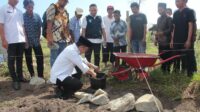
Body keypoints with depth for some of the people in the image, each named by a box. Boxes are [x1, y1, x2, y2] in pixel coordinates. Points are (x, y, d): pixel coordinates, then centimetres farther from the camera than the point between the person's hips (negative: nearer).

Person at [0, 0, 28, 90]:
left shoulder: (19, 11, 16)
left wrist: (25, 38, 12)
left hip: (21, 40, 5)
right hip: (10, 41, -5)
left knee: (19, 59, 11)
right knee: (11, 60, 1)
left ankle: (20, 77, 22)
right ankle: (15, 80, 7)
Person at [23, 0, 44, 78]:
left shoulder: (37, 16, 3)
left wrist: (38, 38, 6)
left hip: (36, 41, 2)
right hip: (27, 41, -2)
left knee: (40, 58, -3)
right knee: (28, 59, 7)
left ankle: (40, 75, 6)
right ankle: (32, 75, 20)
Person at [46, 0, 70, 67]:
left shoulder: (65, 12, 19)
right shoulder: (52, 8, -4)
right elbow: (49, 24, -12)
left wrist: (68, 37, 15)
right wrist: (50, 39, -18)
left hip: (63, 39, 7)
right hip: (55, 39, -7)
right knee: (54, 59, -1)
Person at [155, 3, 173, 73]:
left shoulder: (169, 18, -5)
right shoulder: (159, 19, 17)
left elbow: (170, 29, -12)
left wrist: (162, 32, -23)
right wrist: (156, 39, 16)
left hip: (167, 41, -7)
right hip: (160, 41, 7)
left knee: (167, 56, -2)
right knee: (161, 56, 10)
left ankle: (167, 70, 6)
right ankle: (163, 70, 21)